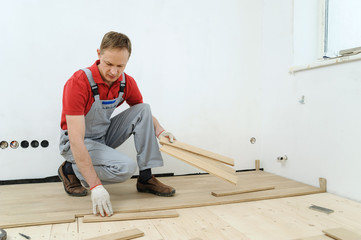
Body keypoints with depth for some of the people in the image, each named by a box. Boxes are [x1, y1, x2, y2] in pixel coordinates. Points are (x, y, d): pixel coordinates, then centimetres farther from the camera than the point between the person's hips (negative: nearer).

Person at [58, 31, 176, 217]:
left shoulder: (127, 82, -10)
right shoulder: (79, 83, -29)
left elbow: (143, 114, 7)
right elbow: (76, 139, -32)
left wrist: (159, 131, -16)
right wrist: (96, 186, -37)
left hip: (105, 136, 6)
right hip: (77, 142, -6)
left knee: (143, 110, -12)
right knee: (126, 167, -28)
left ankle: (146, 178, -8)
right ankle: (70, 170, -2)